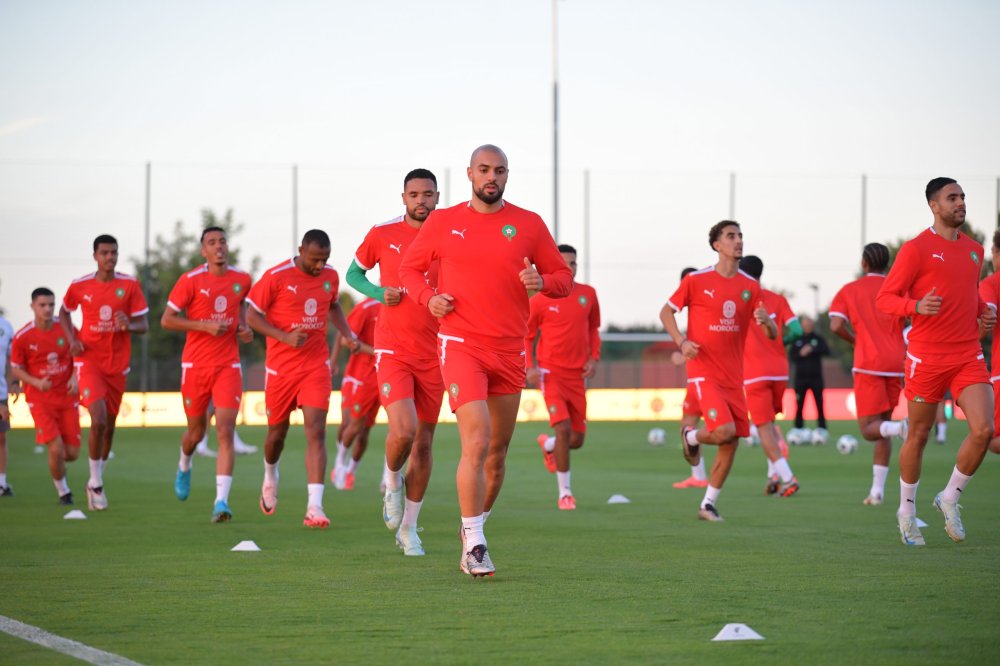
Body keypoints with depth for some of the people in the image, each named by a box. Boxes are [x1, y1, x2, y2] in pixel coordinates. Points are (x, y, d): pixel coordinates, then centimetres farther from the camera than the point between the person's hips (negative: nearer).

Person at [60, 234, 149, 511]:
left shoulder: (130, 285, -3)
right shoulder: (79, 286, -4)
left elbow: (144, 325, -1)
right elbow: (64, 313, 15)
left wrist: (129, 325, -23)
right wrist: (72, 339, -2)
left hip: (117, 363, 2)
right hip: (89, 360, -2)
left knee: (109, 426, 10)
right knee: (98, 420, -19)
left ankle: (96, 482, 30)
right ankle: (96, 483, -3)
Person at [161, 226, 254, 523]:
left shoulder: (242, 279, 4)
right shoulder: (191, 281, -7)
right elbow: (166, 320, -7)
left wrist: (244, 327, 7)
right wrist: (205, 326, -18)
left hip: (228, 366, 1)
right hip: (195, 365, -1)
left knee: (225, 432, -14)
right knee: (197, 431, 13)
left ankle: (221, 501, -19)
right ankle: (184, 466, 49)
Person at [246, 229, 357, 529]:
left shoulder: (330, 276, 3)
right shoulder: (275, 277, -11)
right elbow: (252, 316, -8)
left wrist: (347, 333, 6)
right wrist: (284, 336, -21)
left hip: (316, 366, 2)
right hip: (281, 366, -2)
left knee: (316, 432, -12)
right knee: (277, 432, 12)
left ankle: (314, 507, -19)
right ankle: (270, 476, 47)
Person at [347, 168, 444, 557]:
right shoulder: (383, 234, 0)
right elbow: (353, 273, 14)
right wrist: (379, 293, -5)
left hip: (434, 355, 2)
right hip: (393, 350, -2)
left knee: (424, 442, 6)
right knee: (403, 430, -21)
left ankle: (408, 529, 19)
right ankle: (392, 481, 13)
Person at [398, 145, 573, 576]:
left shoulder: (529, 225, 6)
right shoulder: (442, 223, 4)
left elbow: (564, 278, 11)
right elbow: (409, 267, 15)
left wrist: (541, 282, -12)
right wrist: (427, 298, -5)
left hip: (510, 353, 3)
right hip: (460, 346, -3)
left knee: (497, 452, 9)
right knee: (477, 442, -18)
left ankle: (473, 531, 28)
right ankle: (474, 543, -12)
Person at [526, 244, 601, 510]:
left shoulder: (588, 294, 5)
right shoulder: (540, 300, -5)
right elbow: (527, 336, 3)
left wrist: (594, 358, 2)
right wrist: (529, 367, -9)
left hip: (578, 375, 4)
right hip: (551, 372, -4)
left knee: (577, 440, 7)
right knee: (563, 428, -18)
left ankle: (547, 445, 44)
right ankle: (564, 493, -8)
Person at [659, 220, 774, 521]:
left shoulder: (750, 286, 6)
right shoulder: (696, 280, -5)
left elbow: (772, 334, 7)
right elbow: (666, 312, 4)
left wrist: (766, 321, -17)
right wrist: (682, 341, -13)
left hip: (733, 375, 5)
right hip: (704, 371, -5)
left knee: (732, 443, 3)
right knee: (724, 431, -22)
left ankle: (708, 504, 17)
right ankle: (692, 436, 13)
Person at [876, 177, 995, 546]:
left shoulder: (974, 249, 13)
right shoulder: (916, 249, -6)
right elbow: (884, 298, -8)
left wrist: (986, 312, 8)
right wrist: (917, 306, -26)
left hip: (968, 356, 4)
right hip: (926, 358, -4)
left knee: (983, 429, -12)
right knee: (918, 437, 6)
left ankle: (950, 498, 9)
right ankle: (907, 511, 25)